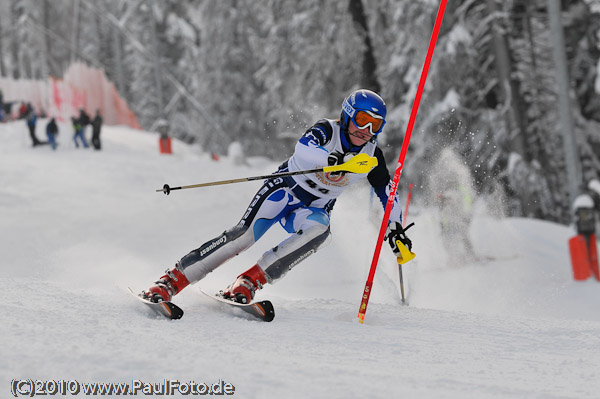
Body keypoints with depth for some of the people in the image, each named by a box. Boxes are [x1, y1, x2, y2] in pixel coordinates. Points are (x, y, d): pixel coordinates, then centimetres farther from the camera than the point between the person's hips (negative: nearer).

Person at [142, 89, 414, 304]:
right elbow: (303, 148, -38)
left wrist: (395, 227, -4)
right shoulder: (327, 130, -16)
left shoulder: (372, 156, -4)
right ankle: (172, 280, -23)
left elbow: (387, 193, 9)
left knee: (319, 229, -34)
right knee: (245, 234, -25)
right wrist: (331, 158, -57)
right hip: (285, 189, -3)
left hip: (315, 209, 3)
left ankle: (251, 280, -35)